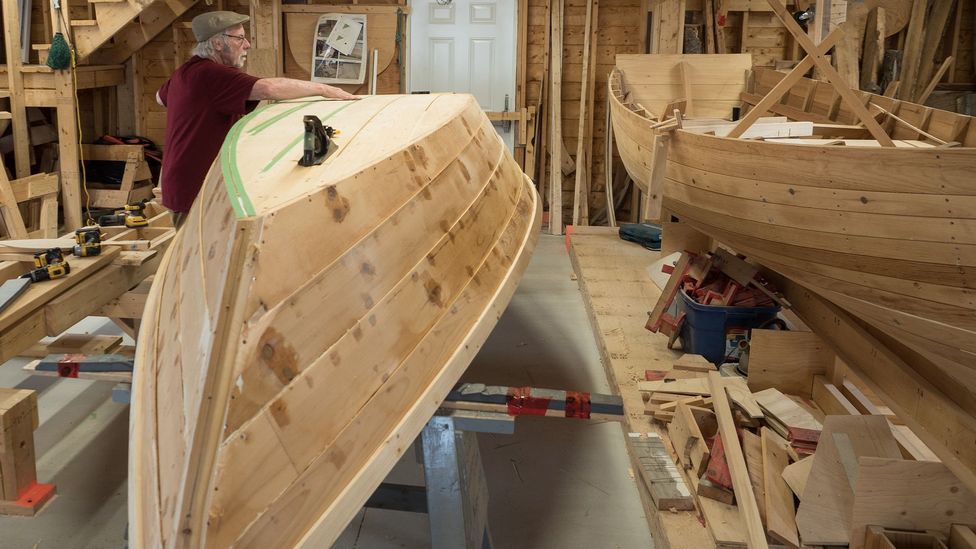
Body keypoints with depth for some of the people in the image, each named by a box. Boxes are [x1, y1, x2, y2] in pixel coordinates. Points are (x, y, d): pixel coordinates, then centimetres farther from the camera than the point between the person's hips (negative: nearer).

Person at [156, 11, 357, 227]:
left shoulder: (187, 71, 12)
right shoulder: (211, 74, -22)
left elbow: (160, 98, 33)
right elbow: (269, 88, -34)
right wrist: (323, 89, -25)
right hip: (196, 193, -11)